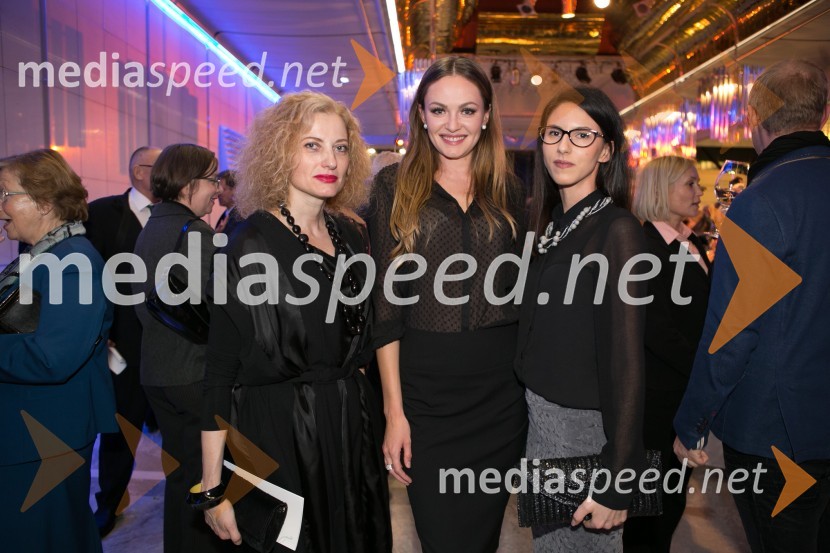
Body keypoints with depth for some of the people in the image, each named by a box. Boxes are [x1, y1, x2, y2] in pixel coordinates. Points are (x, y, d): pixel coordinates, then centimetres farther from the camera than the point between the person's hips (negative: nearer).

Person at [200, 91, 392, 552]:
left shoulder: (351, 237, 4)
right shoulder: (250, 246, -13)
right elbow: (219, 373, -13)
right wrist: (212, 487, -13)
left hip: (351, 431, 6)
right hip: (276, 436, -6)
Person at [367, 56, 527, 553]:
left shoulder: (508, 190, 7)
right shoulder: (395, 187, 0)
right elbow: (386, 304, -3)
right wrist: (394, 410, -7)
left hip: (502, 391, 2)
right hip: (426, 391, -2)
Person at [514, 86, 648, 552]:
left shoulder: (616, 230, -17)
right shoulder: (551, 223, 6)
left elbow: (626, 361, -19)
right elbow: (535, 333, 8)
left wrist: (618, 484, -19)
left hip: (584, 430, -7)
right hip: (539, 420, 7)